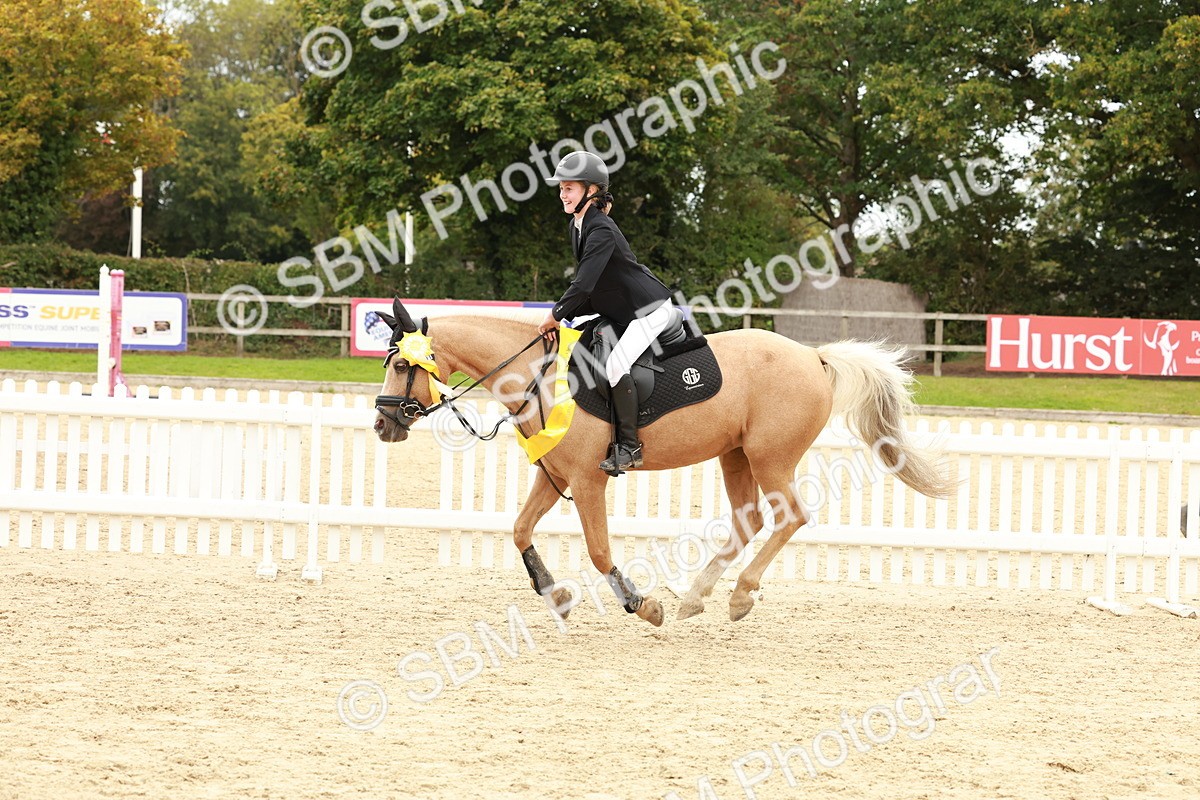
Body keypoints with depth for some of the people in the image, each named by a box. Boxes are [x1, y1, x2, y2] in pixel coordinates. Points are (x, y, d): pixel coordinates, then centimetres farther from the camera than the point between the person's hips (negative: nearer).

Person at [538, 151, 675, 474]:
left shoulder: (602, 231, -24)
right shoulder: (577, 226, 7)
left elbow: (584, 285, -28)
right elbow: (585, 284, 12)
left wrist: (556, 316, -18)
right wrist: (562, 315, 0)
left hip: (650, 310, -11)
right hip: (621, 313, 11)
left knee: (616, 364, -24)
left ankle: (629, 447, -18)